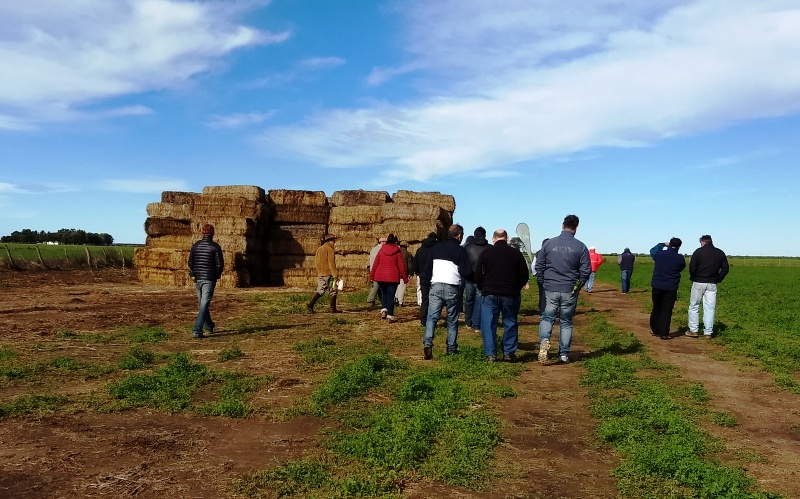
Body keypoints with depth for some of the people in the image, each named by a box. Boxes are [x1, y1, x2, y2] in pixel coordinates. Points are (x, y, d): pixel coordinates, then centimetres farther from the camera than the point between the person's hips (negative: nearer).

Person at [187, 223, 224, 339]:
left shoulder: (195, 245, 4)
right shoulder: (215, 247, -9)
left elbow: (190, 262, 6)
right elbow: (220, 264, -11)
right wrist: (217, 275, 7)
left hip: (198, 278, 5)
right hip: (209, 279, -5)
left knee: (202, 303, 19)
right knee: (204, 304, -5)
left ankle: (209, 326, 35)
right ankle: (197, 331, -13)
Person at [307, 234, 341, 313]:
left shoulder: (319, 249, 16)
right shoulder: (330, 250, -9)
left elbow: (317, 262, 19)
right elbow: (331, 263, -16)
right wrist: (335, 275, -17)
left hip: (320, 274, 7)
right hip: (328, 274, -7)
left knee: (320, 290, 12)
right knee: (334, 291, 3)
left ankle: (310, 304, -2)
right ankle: (333, 308, 2)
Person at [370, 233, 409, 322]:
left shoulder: (381, 251, 4)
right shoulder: (398, 252, -1)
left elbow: (375, 264, 6)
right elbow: (402, 266, -1)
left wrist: (371, 276, 13)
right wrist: (405, 278, 6)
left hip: (380, 276, 2)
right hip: (393, 277, -2)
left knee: (383, 293, 21)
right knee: (390, 296, 2)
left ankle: (384, 309, 2)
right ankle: (390, 315, -4)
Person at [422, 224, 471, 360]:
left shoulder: (436, 247, 10)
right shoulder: (461, 250, -1)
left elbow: (427, 268, 12)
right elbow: (466, 271, -7)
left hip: (436, 286, 2)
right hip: (452, 287, -2)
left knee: (432, 316, 0)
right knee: (452, 320, 9)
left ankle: (427, 342, -20)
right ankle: (452, 349, 13)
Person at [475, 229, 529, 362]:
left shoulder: (485, 252, -1)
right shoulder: (516, 253, 1)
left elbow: (478, 275, 0)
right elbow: (524, 276, 3)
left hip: (489, 294, -1)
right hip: (510, 295, 1)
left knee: (488, 324, 5)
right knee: (510, 324, 11)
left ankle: (490, 354, 4)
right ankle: (509, 353, 13)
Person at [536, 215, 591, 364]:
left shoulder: (548, 244, -1)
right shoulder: (581, 247, -4)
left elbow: (539, 266, 2)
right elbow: (586, 271, -2)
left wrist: (543, 283, 14)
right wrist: (578, 285, 14)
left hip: (550, 289, 0)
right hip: (570, 291, 0)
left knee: (547, 318, 12)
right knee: (566, 322, 13)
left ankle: (544, 340, -16)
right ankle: (564, 354, 16)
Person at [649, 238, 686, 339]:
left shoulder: (660, 254, -4)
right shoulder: (680, 258, -8)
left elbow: (652, 250, 18)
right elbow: (681, 268, 10)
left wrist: (663, 244, 25)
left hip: (657, 286, 2)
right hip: (671, 288, -2)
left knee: (656, 308, 17)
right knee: (667, 310, 2)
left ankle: (654, 329, 28)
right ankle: (664, 333, 0)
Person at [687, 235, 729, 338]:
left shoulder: (699, 251, -5)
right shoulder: (720, 253, 7)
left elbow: (692, 267, -11)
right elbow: (725, 269, 6)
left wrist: (692, 277, 5)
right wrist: (718, 279, 13)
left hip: (698, 283, -3)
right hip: (712, 284, 3)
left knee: (694, 306, 6)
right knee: (709, 308, 5)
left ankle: (693, 330, 6)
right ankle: (708, 332, 5)